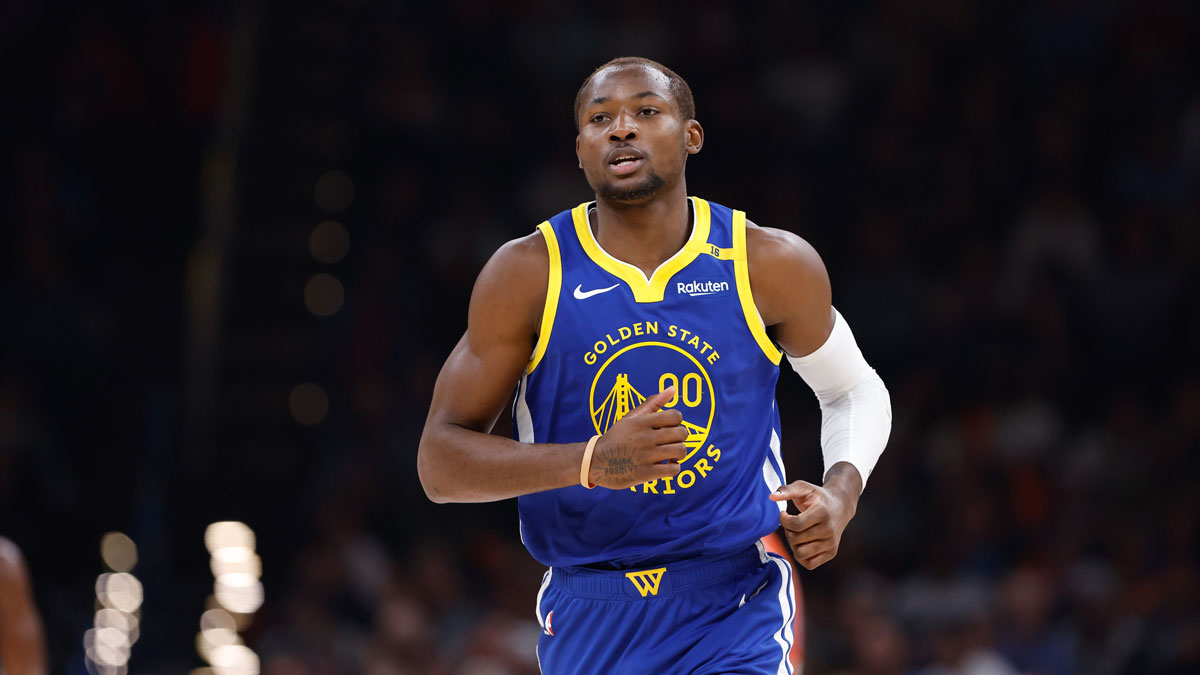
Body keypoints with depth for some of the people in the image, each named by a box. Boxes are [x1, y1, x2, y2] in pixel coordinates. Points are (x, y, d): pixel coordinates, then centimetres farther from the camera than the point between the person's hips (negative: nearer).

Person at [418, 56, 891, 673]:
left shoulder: (772, 266, -4)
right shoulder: (528, 274, -7)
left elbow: (855, 390, 15)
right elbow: (439, 463, -9)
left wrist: (842, 490, -7)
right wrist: (593, 461, -25)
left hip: (735, 612, -1)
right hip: (588, 619, 1)